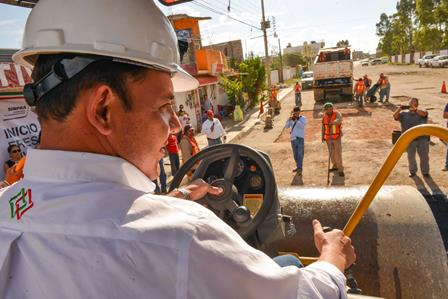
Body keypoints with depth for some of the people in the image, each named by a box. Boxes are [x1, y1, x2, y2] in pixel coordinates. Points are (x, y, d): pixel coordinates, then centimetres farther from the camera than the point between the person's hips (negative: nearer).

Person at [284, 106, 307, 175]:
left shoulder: (303, 118, 2)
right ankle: (298, 167, 23)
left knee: (300, 154, -6)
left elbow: (302, 126, -16)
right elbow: (286, 126, 2)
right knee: (295, 154, 11)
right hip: (293, 139, 5)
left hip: (300, 138, -4)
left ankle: (299, 169, -6)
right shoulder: (292, 119, 13)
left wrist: (296, 120, -24)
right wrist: (289, 119, -11)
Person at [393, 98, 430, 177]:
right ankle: (412, 171, 28)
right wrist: (400, 108, -24)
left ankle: (425, 171, 25)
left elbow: (424, 113, -16)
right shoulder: (404, 113, 9)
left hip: (422, 138, 0)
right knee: (411, 156, 8)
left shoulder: (421, 112, 7)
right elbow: (395, 116, -7)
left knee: (424, 156, 7)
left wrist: (415, 109, -32)